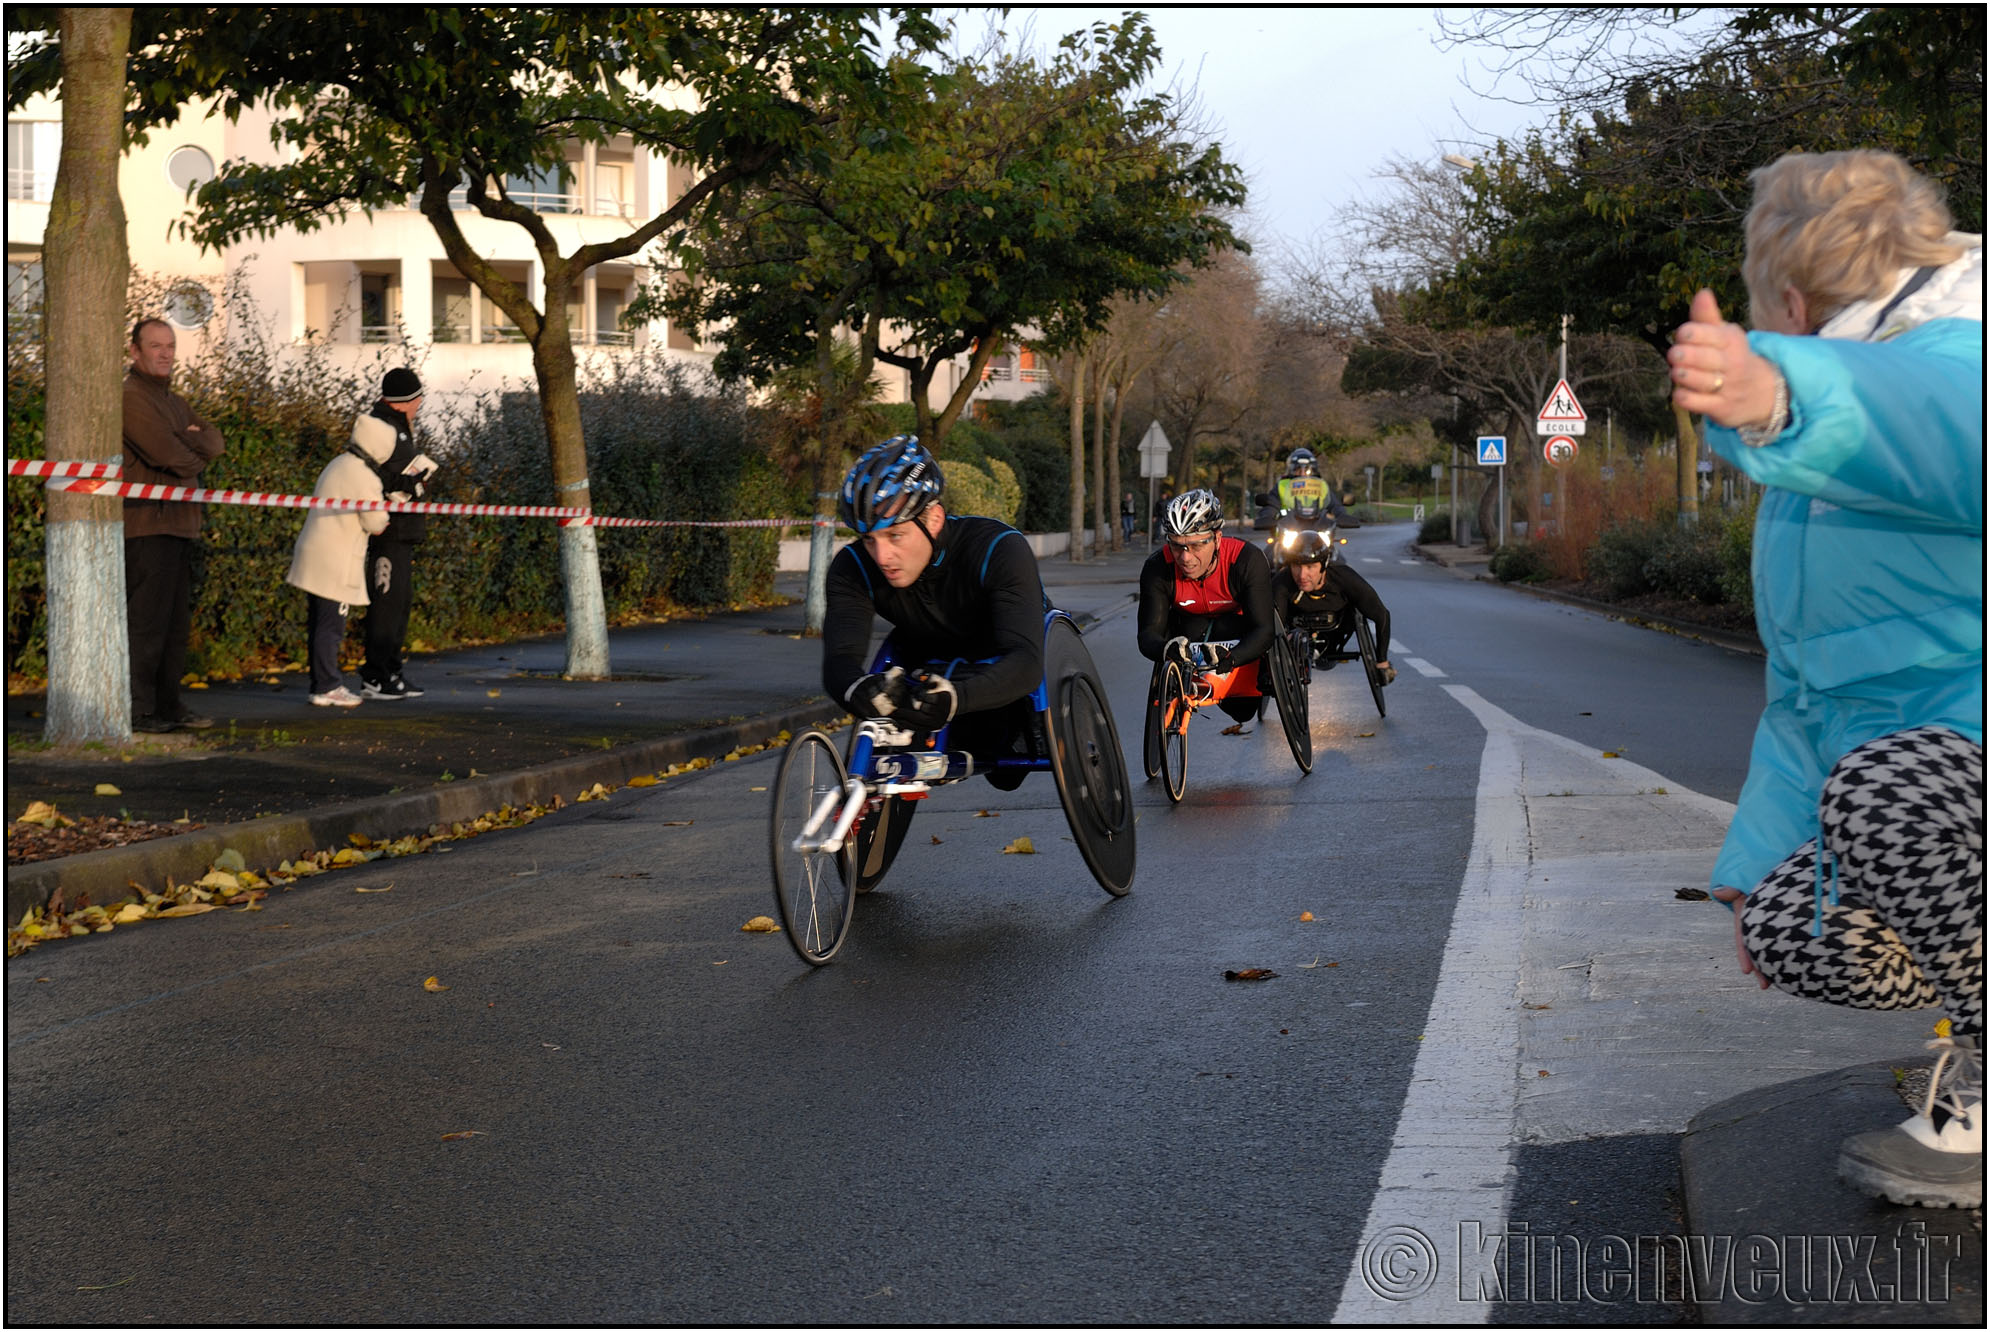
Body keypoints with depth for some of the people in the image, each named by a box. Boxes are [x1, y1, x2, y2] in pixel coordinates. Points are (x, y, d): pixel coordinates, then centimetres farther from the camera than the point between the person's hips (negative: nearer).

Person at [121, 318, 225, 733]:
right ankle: (139, 711, -5)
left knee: (176, 622, 12)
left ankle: (168, 705, 18)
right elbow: (167, 454, -16)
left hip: (179, 523, 9)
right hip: (147, 523, -9)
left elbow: (215, 442, 10)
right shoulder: (131, 397, -8)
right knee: (146, 621, -8)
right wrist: (198, 456, 3)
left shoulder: (175, 402, 22)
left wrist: (193, 443, -11)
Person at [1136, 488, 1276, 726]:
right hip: (1190, 629, 3)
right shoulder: (1157, 568, -27)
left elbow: (1263, 629, -37)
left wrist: (1230, 659, -57)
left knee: (1242, 712, -19)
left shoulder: (1248, 559, -32)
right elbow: (1148, 634, -30)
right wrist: (1167, 649, -56)